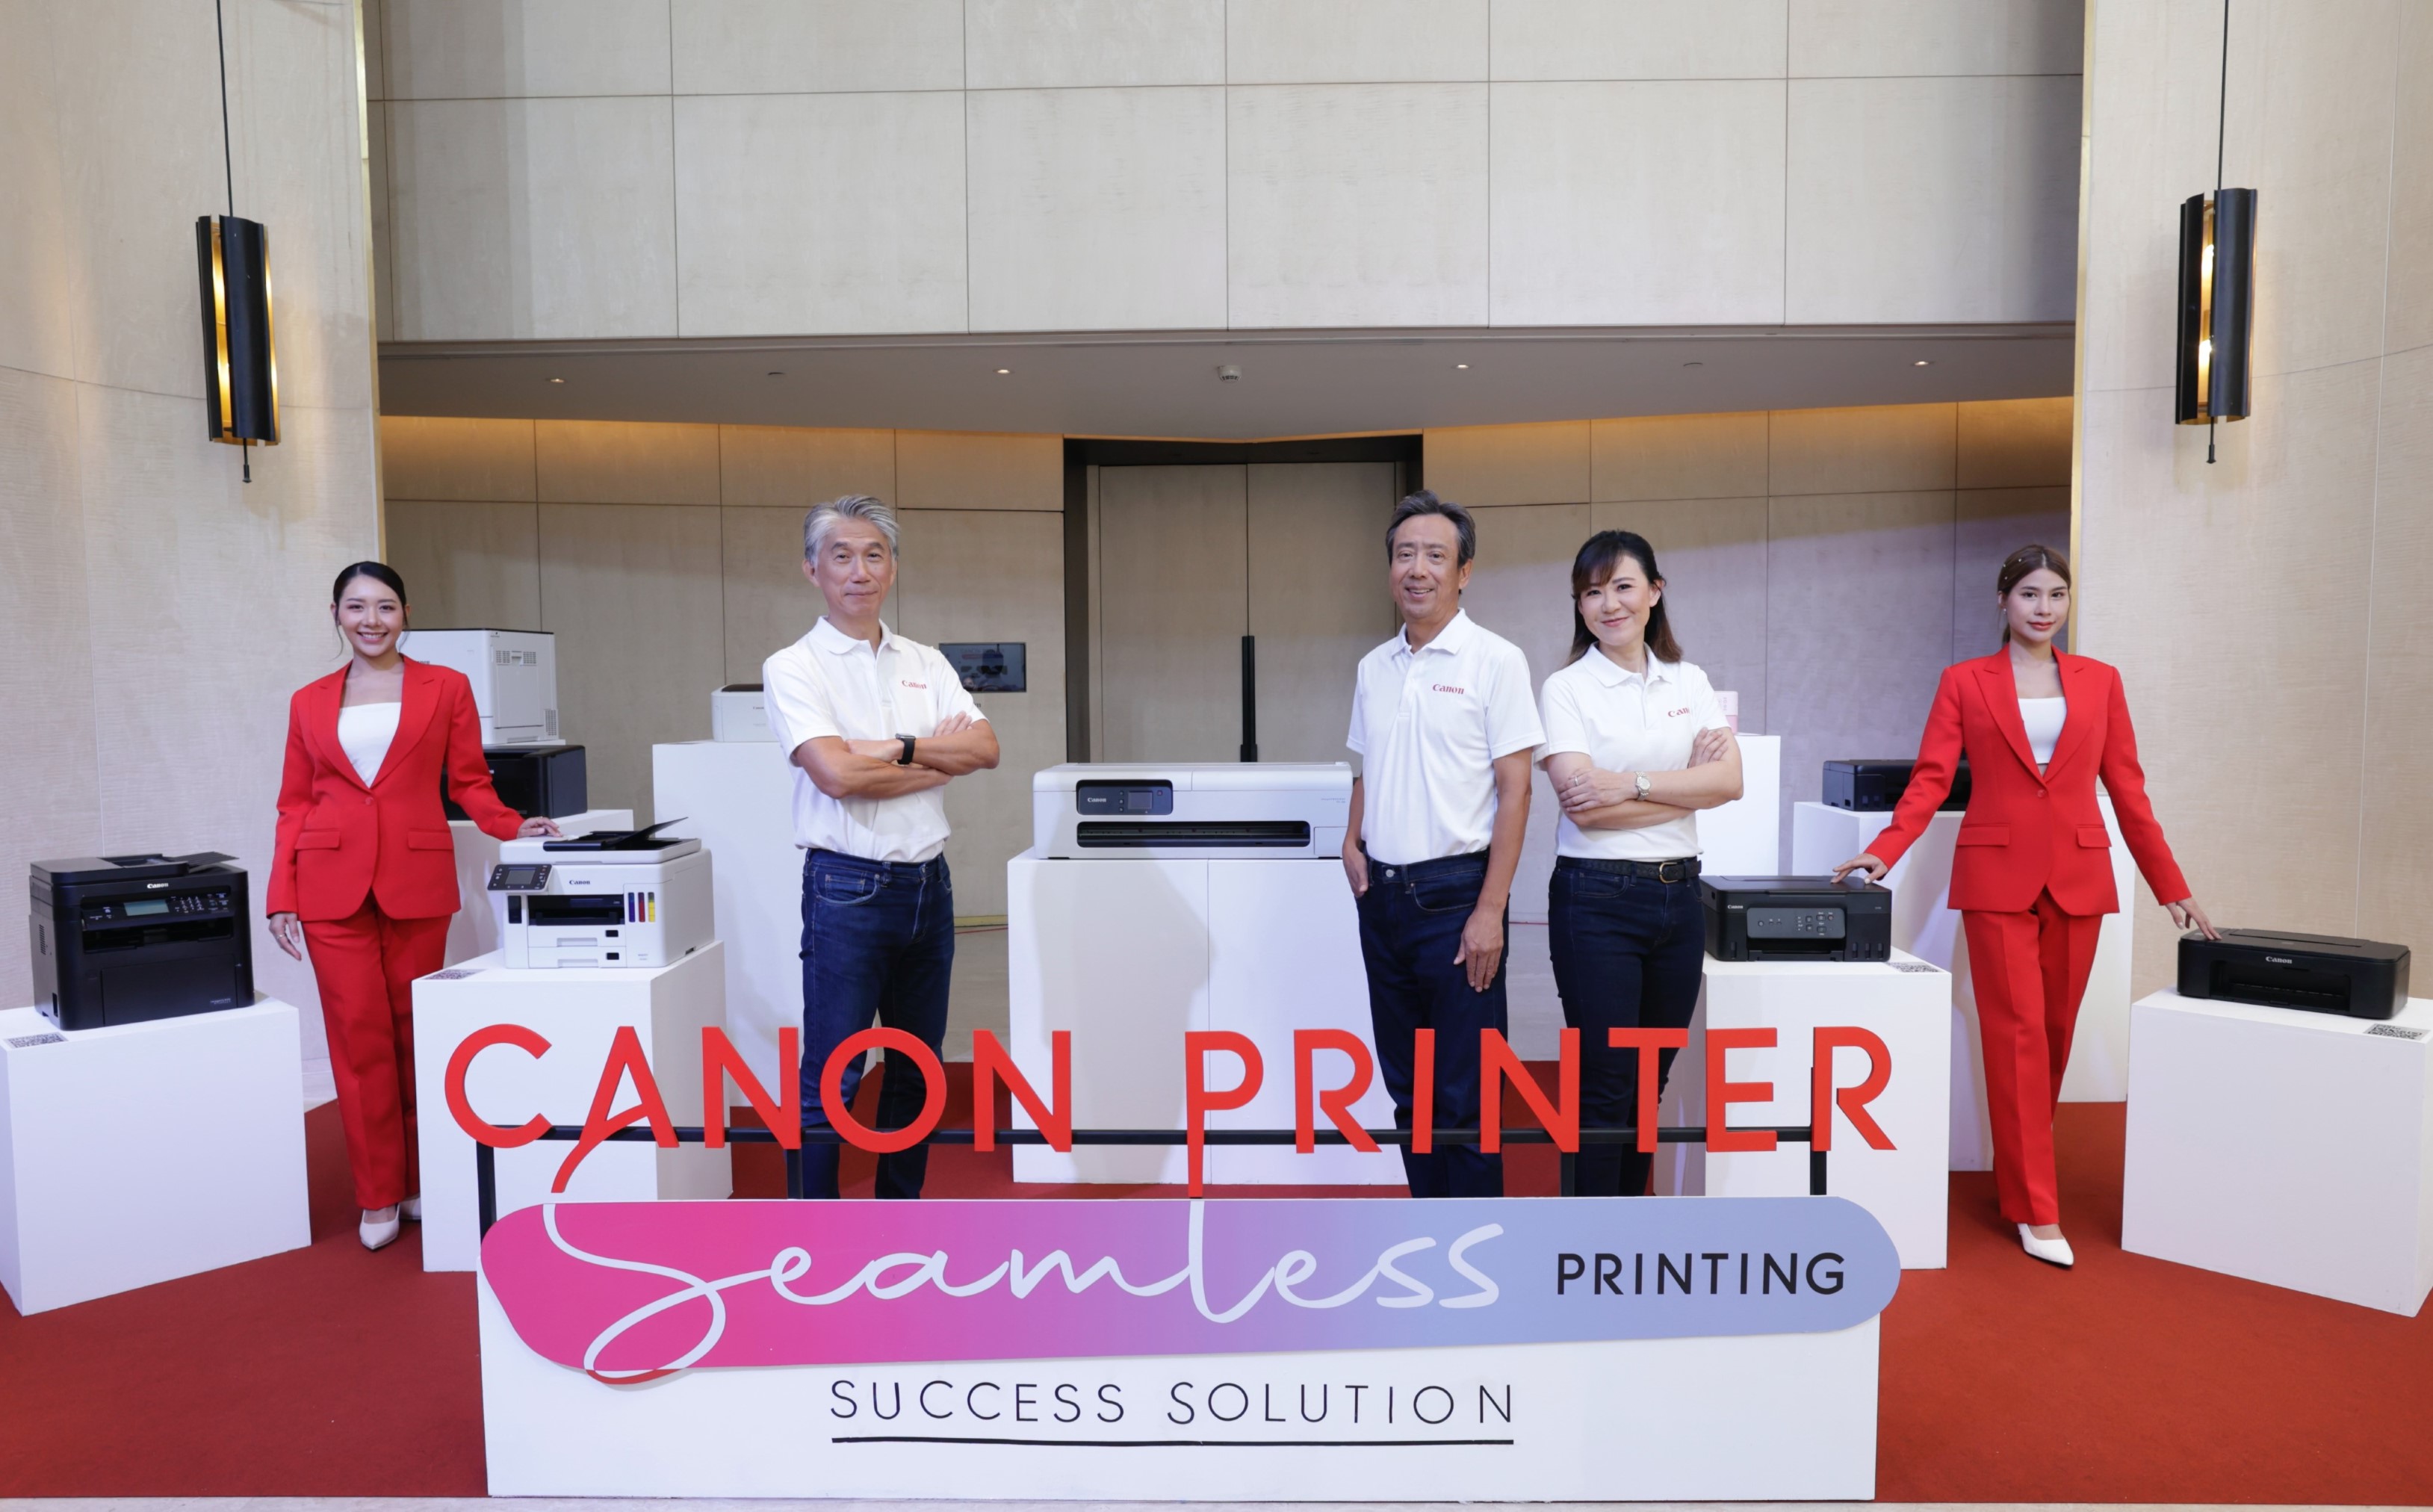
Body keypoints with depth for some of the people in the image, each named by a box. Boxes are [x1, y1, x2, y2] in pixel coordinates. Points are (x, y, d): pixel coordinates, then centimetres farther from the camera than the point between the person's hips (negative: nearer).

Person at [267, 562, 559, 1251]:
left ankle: (422, 1182, 21)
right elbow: (295, 806, 10)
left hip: (417, 882, -1)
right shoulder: (309, 702, 10)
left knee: (414, 1036, 7)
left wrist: (511, 827, -11)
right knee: (359, 1039, 2)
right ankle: (378, 1197, 13)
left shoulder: (446, 687, 5)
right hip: (333, 885, 1)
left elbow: (469, 781, 6)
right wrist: (281, 895, 2)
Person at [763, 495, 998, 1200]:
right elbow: (836, 774, -18)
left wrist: (896, 748, -14)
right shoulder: (794, 667, -5)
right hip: (849, 887, -5)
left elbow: (985, 747, -2)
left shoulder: (926, 664, 11)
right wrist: (939, 762, -7)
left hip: (928, 884, 6)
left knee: (916, 1068, 16)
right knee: (830, 1082, -1)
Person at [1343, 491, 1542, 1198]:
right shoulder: (1375, 667, 10)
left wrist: (1489, 910, -15)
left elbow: (1514, 791, -10)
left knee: (1464, 1093, 0)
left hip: (1454, 893, -6)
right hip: (1382, 895, 6)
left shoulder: (1495, 661, -8)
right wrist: (1352, 842, 2)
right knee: (1407, 1083, 16)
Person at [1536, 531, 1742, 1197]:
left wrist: (1632, 783, -16)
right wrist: (1686, 783, -11)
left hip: (1678, 895, 5)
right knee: (1605, 1087, 1)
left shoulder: (1691, 682, 9)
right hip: (1598, 898, -5)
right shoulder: (1565, 689, -4)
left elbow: (1730, 780, -6)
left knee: (1651, 1083, 15)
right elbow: (1584, 808, -15)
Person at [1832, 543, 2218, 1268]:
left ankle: (2021, 1171, 23)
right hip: (1997, 877, -3)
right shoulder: (1964, 682, 3)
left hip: (2078, 880, 3)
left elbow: (2127, 789, 10)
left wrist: (2173, 888, 8)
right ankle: (2036, 1212, 1)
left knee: (2056, 1032, 7)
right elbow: (1930, 780, -4)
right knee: (2018, 1032, -5)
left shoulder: (2100, 681, 10)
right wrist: (1883, 850, -19)